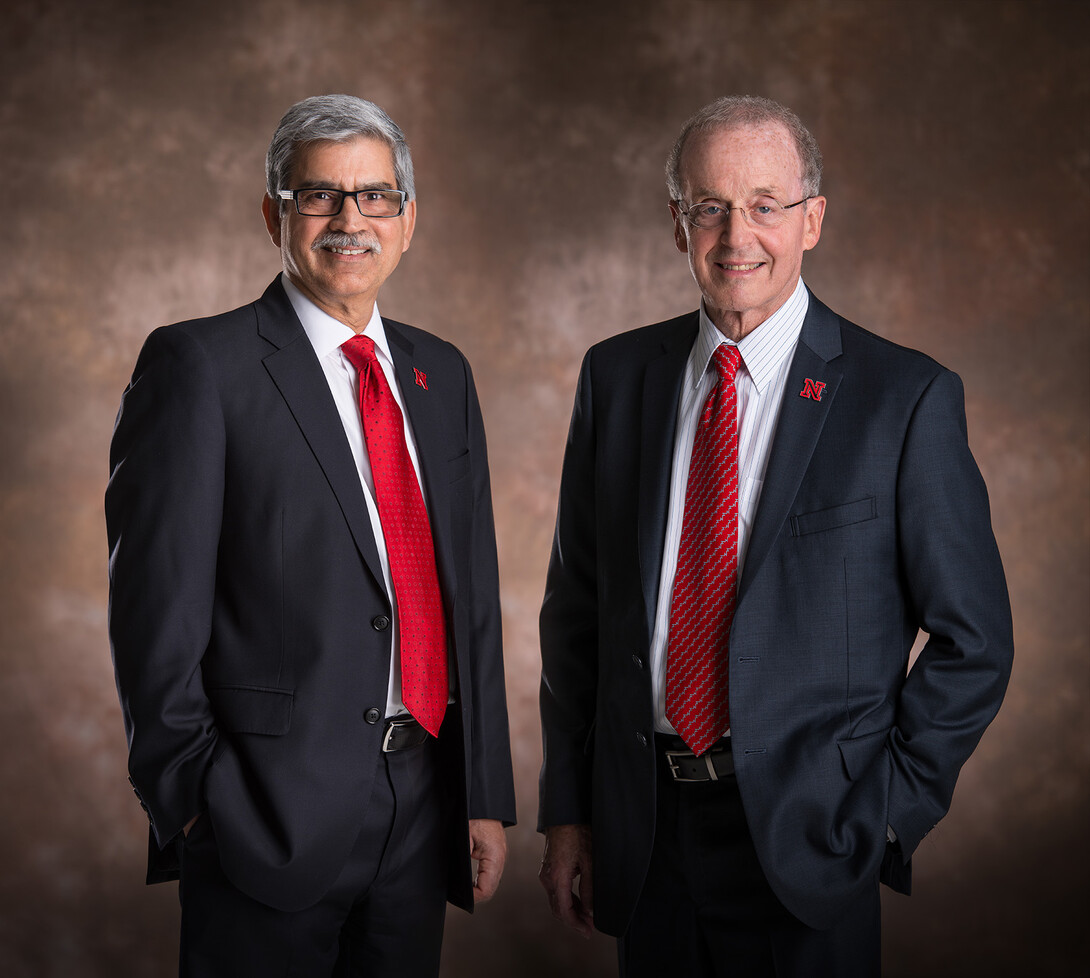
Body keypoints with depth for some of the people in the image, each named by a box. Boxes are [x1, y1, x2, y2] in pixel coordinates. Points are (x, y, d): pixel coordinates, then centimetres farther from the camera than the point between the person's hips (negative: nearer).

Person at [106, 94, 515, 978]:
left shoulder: (441, 374, 11)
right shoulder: (200, 365, -7)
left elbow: (473, 595, 11)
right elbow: (157, 610, -10)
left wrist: (487, 796, 8)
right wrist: (194, 800, -11)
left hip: (422, 812, 5)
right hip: (271, 815, -5)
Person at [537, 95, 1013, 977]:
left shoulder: (904, 398, -8)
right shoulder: (615, 376, 3)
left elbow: (974, 641, -4)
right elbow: (575, 606, 8)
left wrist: (889, 814, -7)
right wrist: (566, 811, 6)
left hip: (806, 838, -3)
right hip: (641, 829, 3)